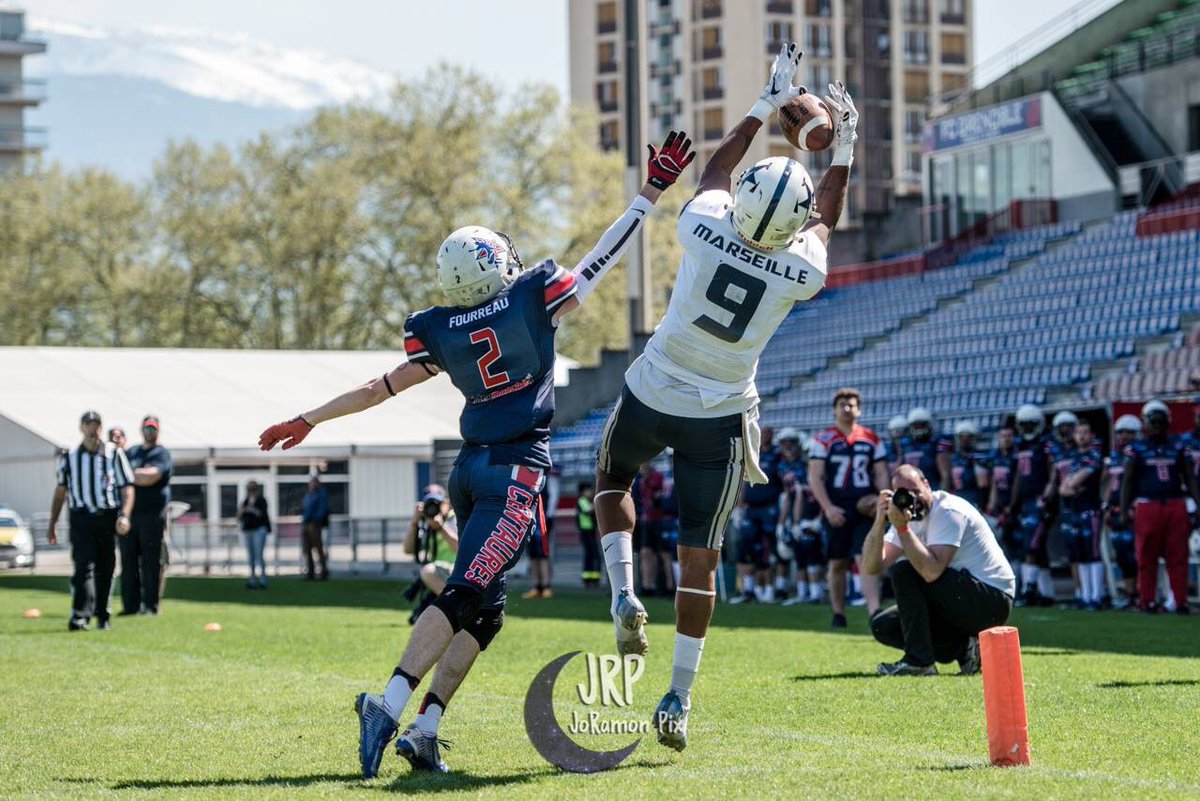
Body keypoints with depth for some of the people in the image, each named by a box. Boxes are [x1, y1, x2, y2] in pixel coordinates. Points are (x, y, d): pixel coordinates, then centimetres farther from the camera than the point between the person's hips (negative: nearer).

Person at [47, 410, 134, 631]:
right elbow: (60, 491, 16)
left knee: (105, 569, 7)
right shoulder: (69, 456, 9)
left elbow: (127, 488, 1)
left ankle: (102, 615, 19)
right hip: (81, 518, -1)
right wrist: (52, 524, 14)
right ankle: (80, 616, -22)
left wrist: (124, 515, -15)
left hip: (108, 518, 1)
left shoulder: (114, 453, 4)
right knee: (84, 566, -13)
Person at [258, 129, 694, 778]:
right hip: (515, 470, -5)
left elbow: (381, 389, 13)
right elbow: (604, 256, 4)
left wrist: (306, 421, 25)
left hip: (470, 468, 5)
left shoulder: (439, 331, 6)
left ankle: (425, 729, 1)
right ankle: (390, 705, -26)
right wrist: (652, 192, 14)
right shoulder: (534, 301, -5)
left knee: (483, 610, 11)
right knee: (463, 596, -13)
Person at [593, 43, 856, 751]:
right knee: (701, 556, 7)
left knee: (613, 480, 31)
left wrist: (770, 103, 12)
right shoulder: (802, 271, -16)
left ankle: (625, 595, 7)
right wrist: (844, 145, 17)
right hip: (719, 418, 0)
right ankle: (679, 702, 7)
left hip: (650, 395, 0)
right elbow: (826, 218, 8)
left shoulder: (707, 229, -20)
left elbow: (717, 169, 2)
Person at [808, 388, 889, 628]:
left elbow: (881, 474, 12)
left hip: (865, 509, 1)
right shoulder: (823, 439, 1)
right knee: (837, 563, 7)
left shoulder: (872, 439, 9)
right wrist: (828, 507, -13)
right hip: (837, 512, -1)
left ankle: (874, 611, -22)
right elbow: (815, 477, -3)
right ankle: (838, 614, 18)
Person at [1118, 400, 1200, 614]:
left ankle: (1181, 601, 2)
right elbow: (1127, 481, 5)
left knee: (1178, 557, -1)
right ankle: (1148, 601, 6)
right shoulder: (1136, 448, 5)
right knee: (1147, 558, -1)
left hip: (1176, 506, 2)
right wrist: (1124, 511, -3)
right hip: (1147, 506, -2)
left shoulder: (1178, 446, 12)